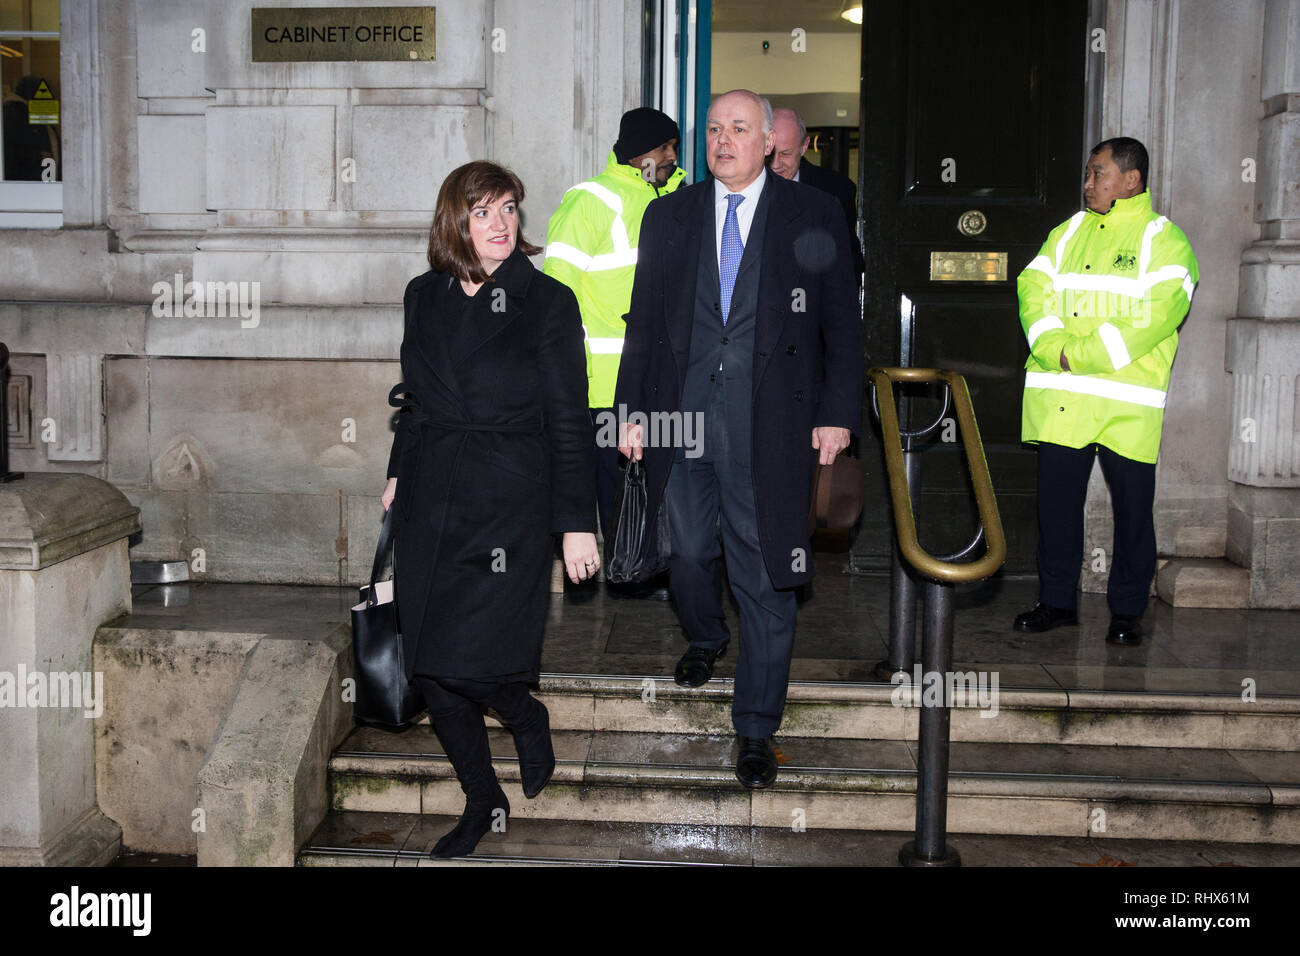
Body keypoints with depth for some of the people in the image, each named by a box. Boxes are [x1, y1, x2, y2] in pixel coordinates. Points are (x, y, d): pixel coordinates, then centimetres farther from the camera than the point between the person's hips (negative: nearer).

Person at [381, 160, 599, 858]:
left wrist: (576, 523, -8)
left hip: (507, 499, -5)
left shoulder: (547, 301, -3)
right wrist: (399, 474, 16)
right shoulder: (424, 297, 9)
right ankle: (482, 801, 24)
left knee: (469, 656, -14)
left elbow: (568, 420, -5)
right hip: (430, 498, 5)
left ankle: (529, 720, 21)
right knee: (427, 668, 5)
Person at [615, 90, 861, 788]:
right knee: (689, 553, 13)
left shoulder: (814, 217, 4)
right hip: (682, 414, 3)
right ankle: (704, 640, 47)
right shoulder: (667, 216, 12)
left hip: (771, 426, -2)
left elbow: (841, 323, 3)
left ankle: (756, 731, 12)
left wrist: (838, 413, -4)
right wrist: (632, 411, 7)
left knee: (764, 577, 0)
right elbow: (643, 322, 12)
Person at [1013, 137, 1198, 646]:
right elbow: (1033, 290, 7)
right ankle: (1058, 601, 20)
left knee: (1132, 509, 2)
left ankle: (1127, 611, 14)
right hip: (1059, 399, 4)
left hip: (1127, 404, -4)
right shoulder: (1067, 233, 16)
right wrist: (1051, 348, -12)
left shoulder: (1164, 241, 0)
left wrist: (1078, 356, -17)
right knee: (1056, 502, 8)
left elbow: (1155, 317, -13)